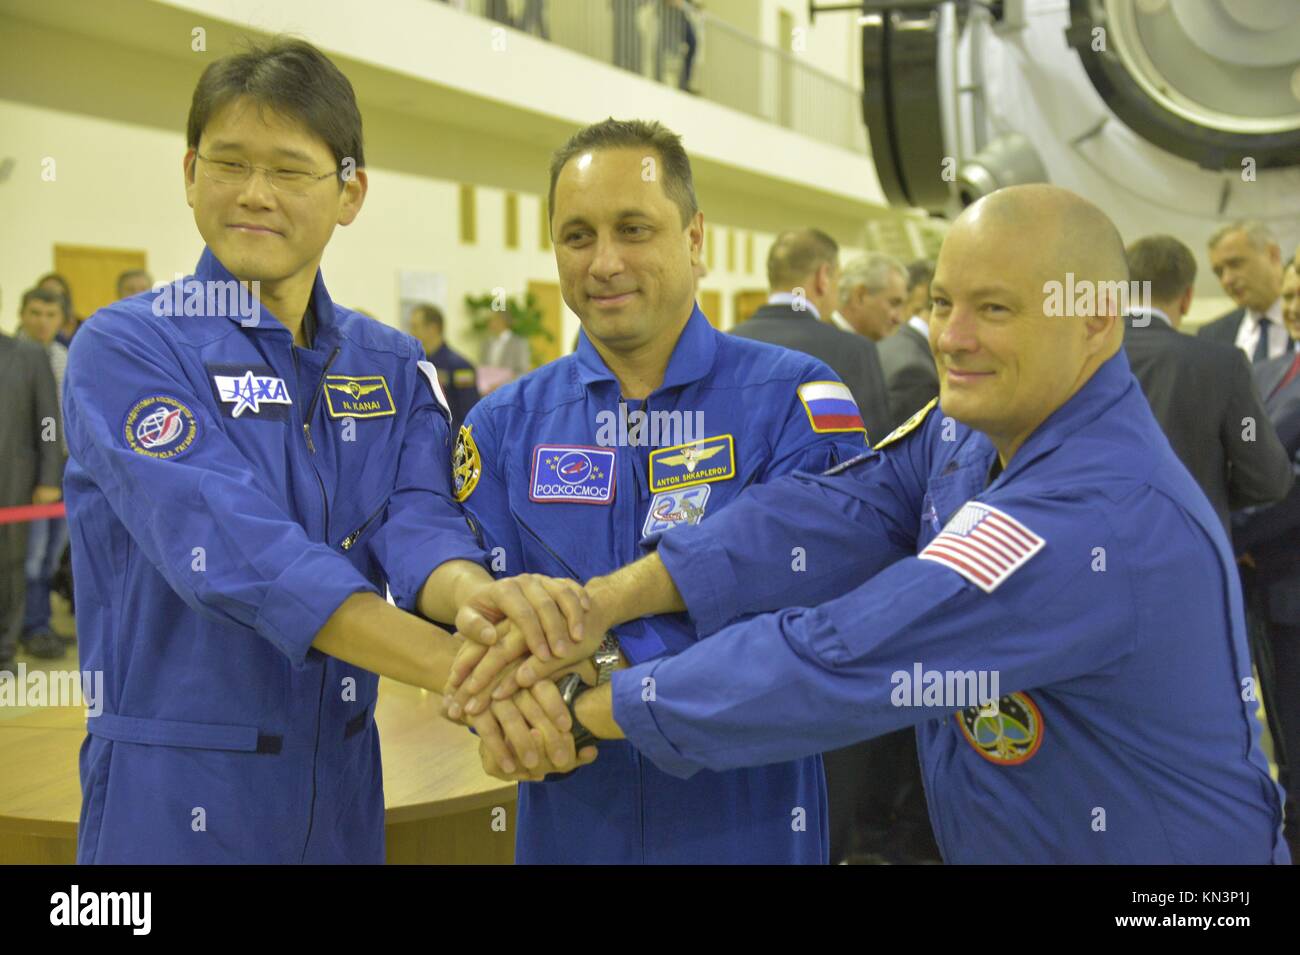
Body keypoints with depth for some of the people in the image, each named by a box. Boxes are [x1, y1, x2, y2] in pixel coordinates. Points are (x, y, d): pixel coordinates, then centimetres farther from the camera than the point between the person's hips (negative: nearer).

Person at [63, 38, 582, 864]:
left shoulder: (392, 367, 5)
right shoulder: (126, 350, -11)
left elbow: (415, 521, -10)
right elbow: (233, 550, -24)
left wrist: (476, 595, -35)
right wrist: (464, 668, -35)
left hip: (343, 778, 5)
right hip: (179, 791, -4)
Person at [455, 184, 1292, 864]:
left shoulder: (1104, 518, -29)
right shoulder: (972, 430, -1)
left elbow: (841, 664, -32)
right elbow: (827, 520, -12)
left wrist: (587, 709, -24)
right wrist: (601, 603, -23)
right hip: (989, 843, 7)